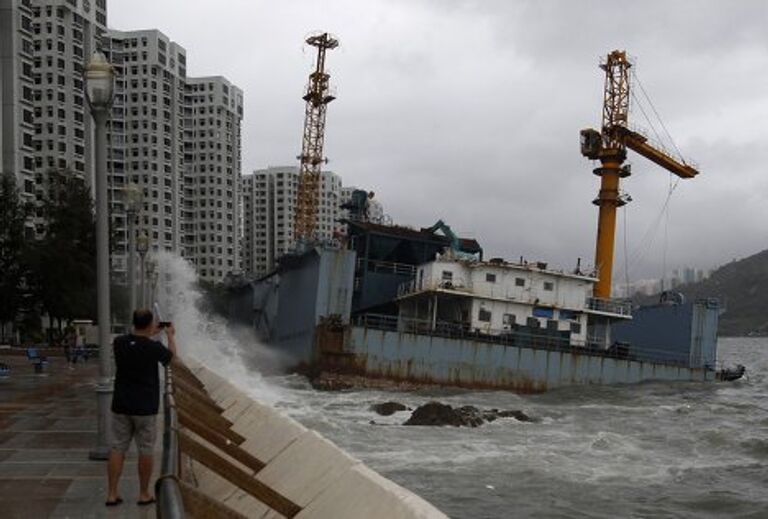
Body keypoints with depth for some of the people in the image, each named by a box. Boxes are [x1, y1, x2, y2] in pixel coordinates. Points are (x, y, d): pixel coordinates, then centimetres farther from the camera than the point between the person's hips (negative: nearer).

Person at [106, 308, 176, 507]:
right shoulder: (153, 347, -14)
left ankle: (112, 494, 9)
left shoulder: (119, 342, -4)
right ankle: (144, 494, 15)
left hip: (121, 406, 4)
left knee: (117, 448, 8)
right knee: (146, 450, 7)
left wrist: (150, 334, 31)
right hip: (145, 408, -4)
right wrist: (170, 335, 25)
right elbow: (171, 354, 8)